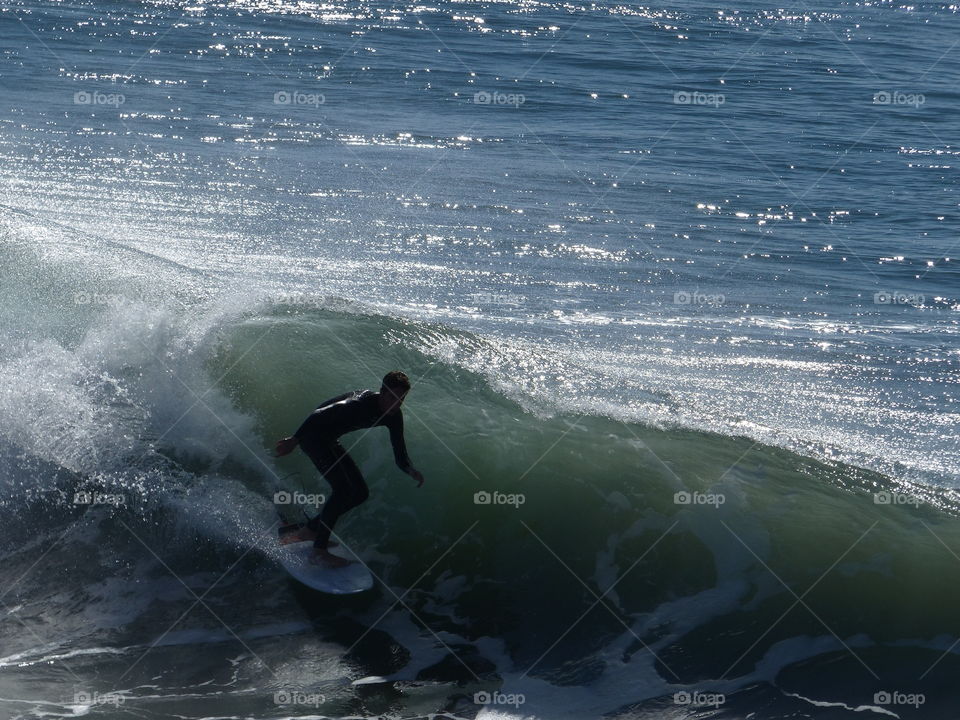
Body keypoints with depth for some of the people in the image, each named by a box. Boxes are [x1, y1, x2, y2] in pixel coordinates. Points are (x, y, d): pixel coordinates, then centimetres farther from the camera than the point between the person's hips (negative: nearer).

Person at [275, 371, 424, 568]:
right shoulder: (360, 403, -30)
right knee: (342, 489, -22)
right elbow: (320, 415, -30)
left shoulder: (394, 417, -6)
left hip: (329, 441, 9)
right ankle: (319, 550, -19)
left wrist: (410, 470, -25)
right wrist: (294, 440, -27)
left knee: (360, 493, 7)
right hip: (312, 433, -9)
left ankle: (310, 530, 13)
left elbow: (400, 457, -4)